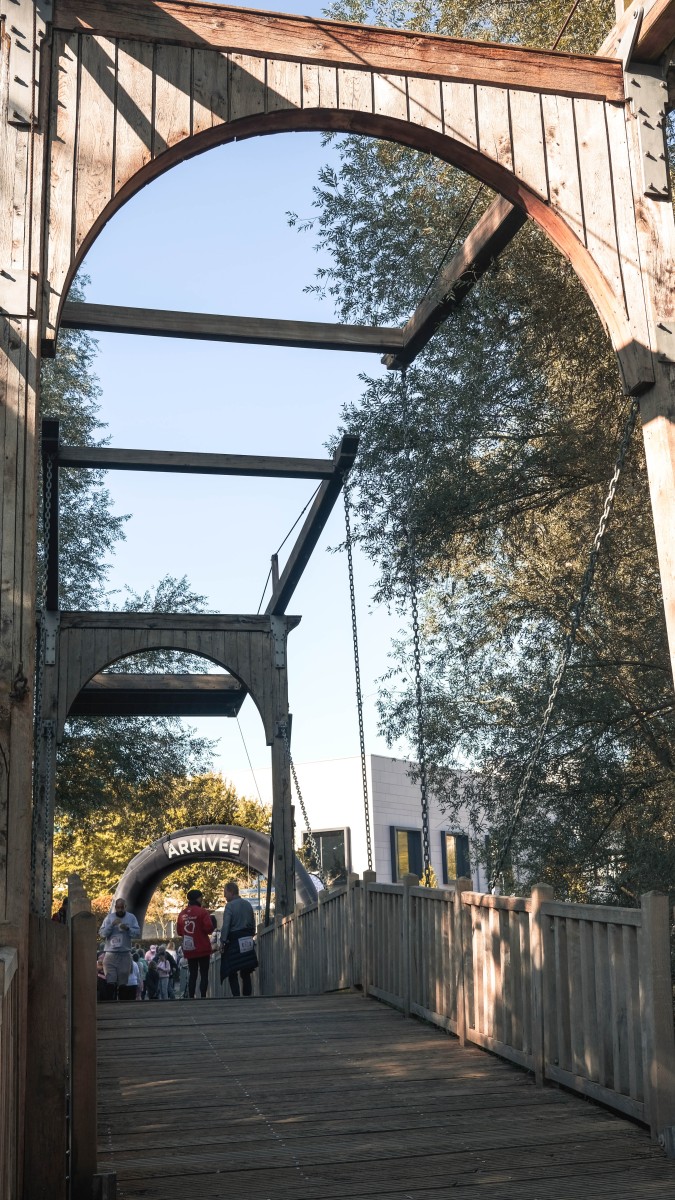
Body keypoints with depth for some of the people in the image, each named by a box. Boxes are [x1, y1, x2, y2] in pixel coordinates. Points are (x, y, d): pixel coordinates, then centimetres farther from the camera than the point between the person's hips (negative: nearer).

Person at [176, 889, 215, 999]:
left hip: (188, 949, 5)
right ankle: (203, 997, -7)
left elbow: (179, 931, 11)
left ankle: (191, 998, 5)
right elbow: (209, 928, -15)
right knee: (204, 974, 0)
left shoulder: (182, 914, 6)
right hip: (203, 948, -5)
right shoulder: (202, 912, -10)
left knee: (192, 974, 10)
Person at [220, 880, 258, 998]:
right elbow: (253, 924, 12)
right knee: (246, 973, 13)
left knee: (232, 973, 1)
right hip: (247, 943, 6)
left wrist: (222, 941, -8)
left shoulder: (230, 906, -11)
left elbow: (225, 926, -15)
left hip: (234, 942, -6)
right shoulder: (248, 904, 8)